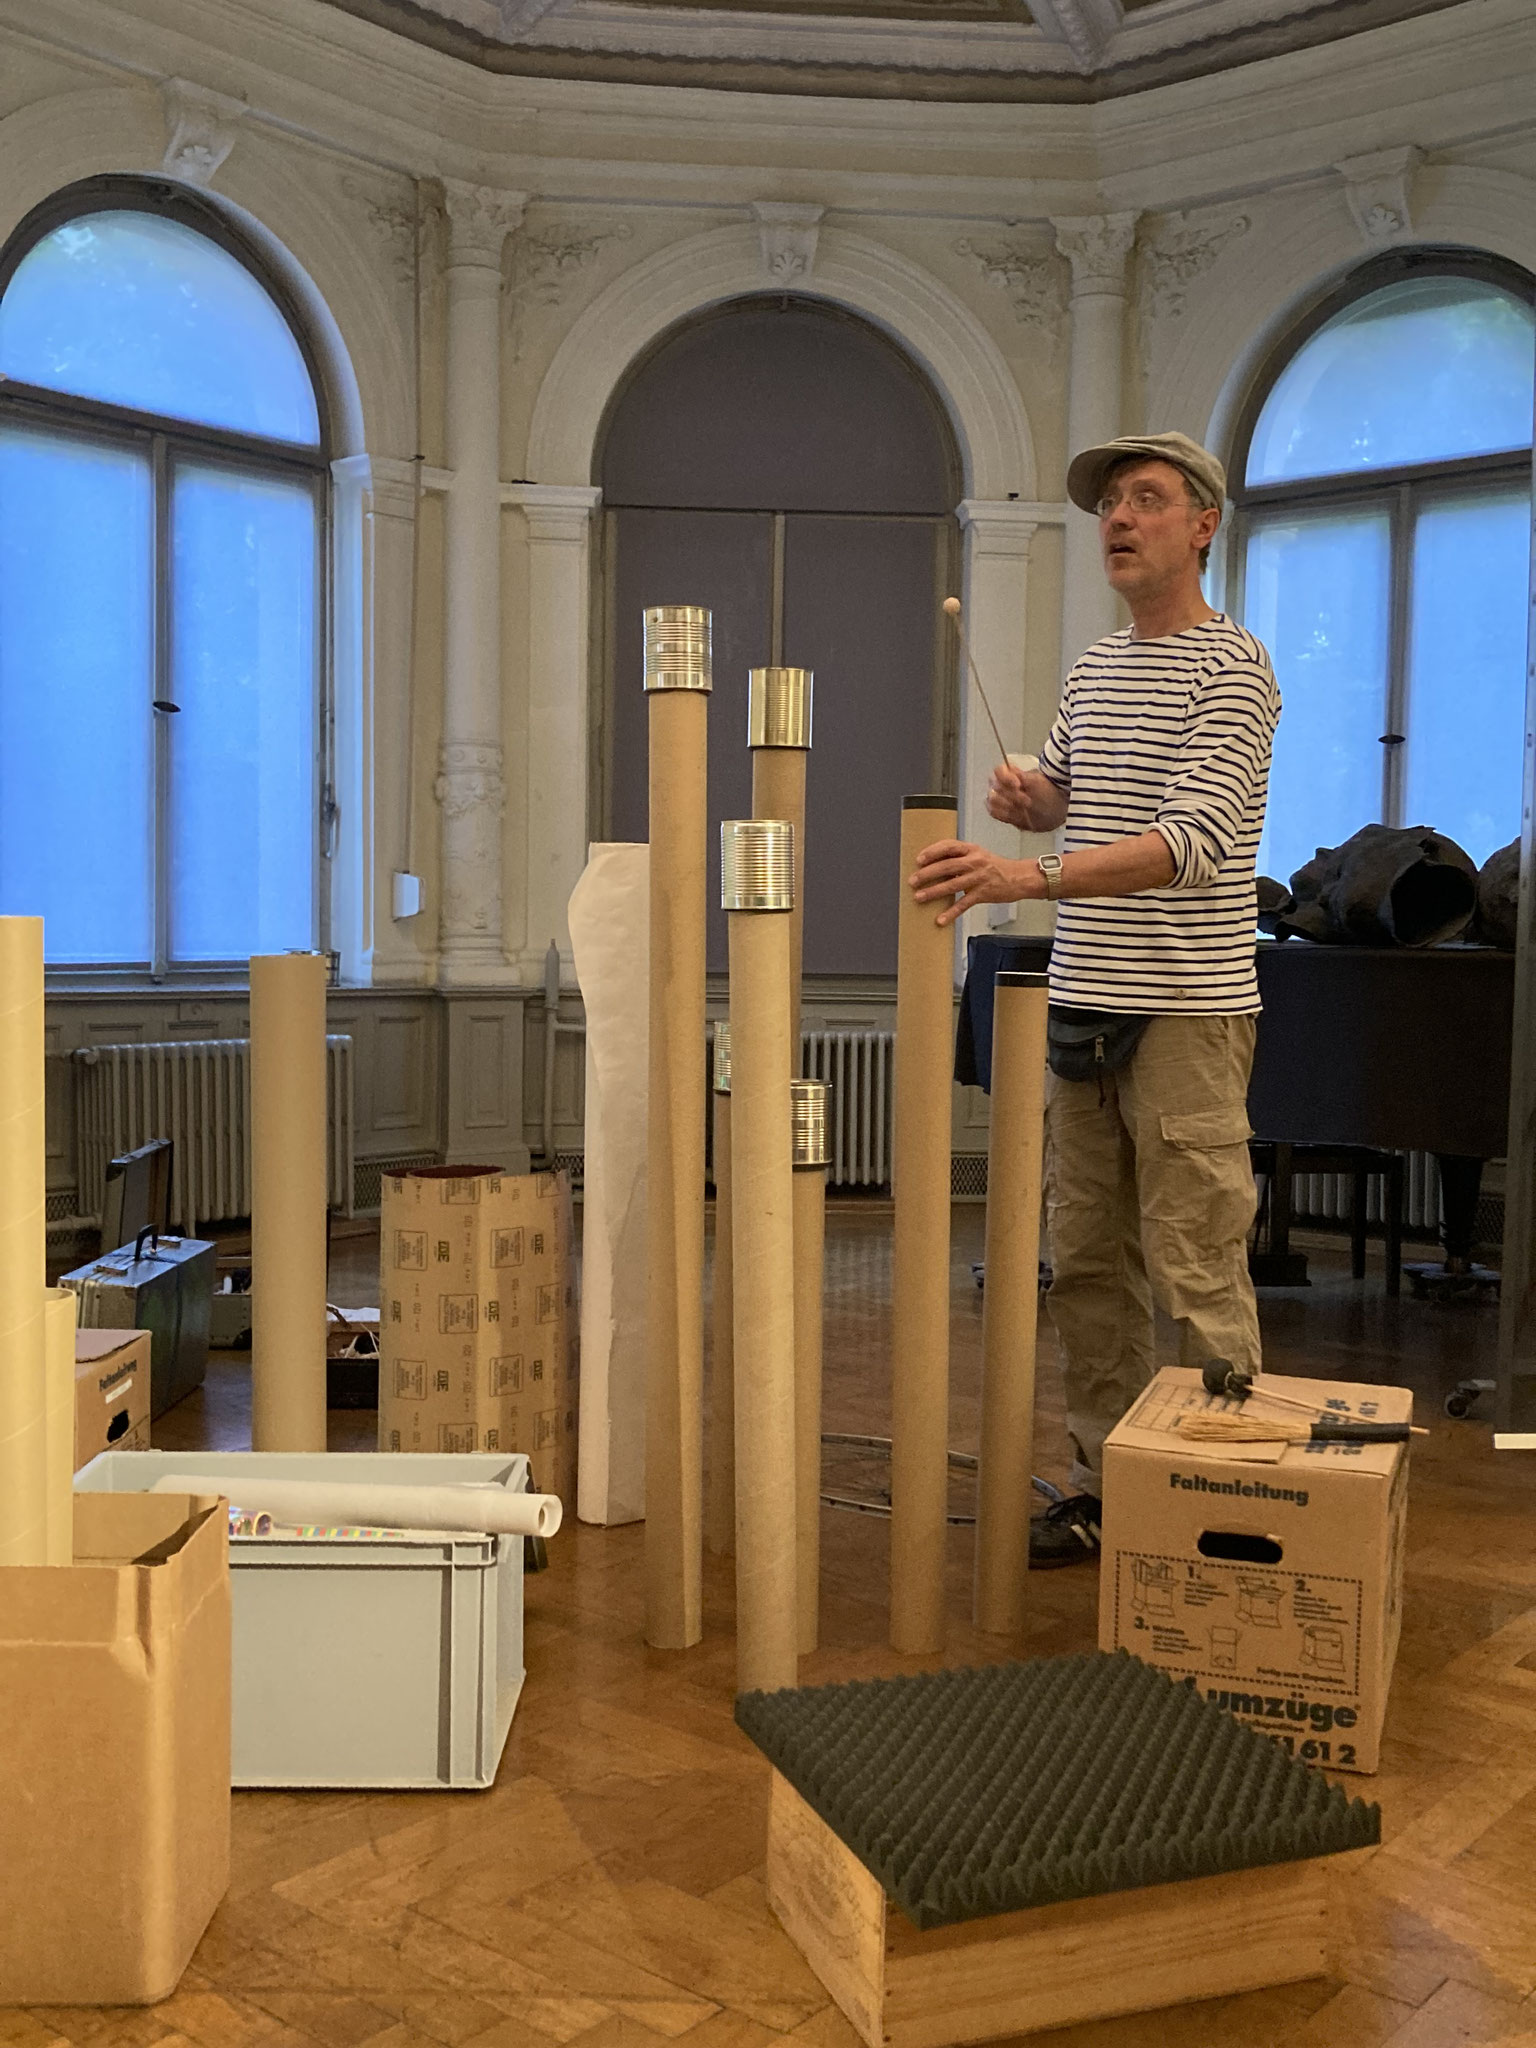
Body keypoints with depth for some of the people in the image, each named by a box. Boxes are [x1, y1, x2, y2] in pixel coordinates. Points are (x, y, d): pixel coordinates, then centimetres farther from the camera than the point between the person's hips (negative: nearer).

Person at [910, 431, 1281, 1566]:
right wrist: (1026, 796, 3)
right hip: (1084, 1006, 8)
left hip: (1188, 1013, -7)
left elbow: (1195, 839, -23)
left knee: (1198, 1278, -3)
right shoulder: (1095, 666, 17)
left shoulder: (1230, 667, -8)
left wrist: (1029, 876, -35)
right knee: (1087, 1268, 11)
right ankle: (1106, 1487, 23)